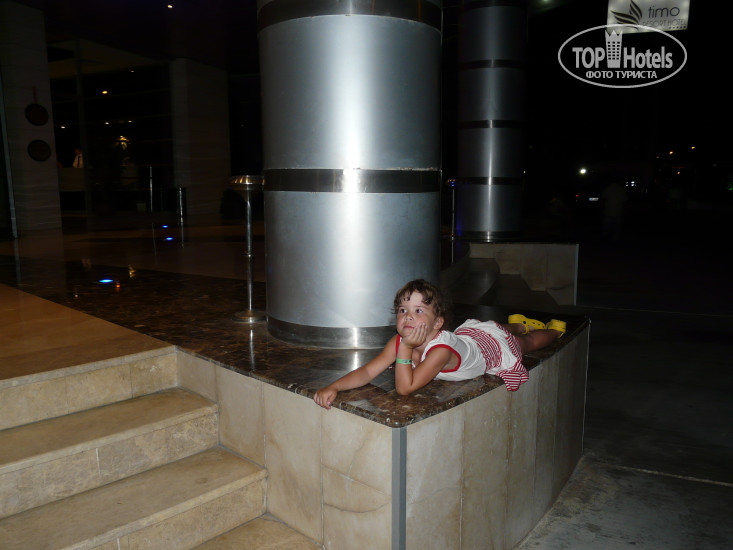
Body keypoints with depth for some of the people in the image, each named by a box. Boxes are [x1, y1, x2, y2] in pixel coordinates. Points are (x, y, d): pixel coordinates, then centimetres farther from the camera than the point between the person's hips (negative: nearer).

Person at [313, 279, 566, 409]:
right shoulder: (398, 341, -32)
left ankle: (553, 328, 57)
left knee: (528, 342, 28)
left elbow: (405, 387, -50)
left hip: (495, 343, -5)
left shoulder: (441, 350, -49)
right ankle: (518, 322, 65)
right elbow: (368, 371, -35)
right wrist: (333, 387, -48)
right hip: (469, 331, 5)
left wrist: (406, 348, -57)